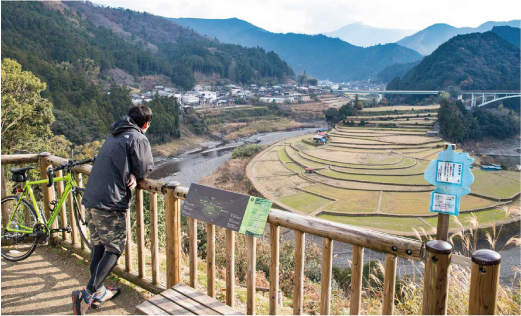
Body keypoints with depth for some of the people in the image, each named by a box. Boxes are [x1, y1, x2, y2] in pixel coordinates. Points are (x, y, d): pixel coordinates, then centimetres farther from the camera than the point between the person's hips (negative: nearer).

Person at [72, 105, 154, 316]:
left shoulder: (114, 136, 19)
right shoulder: (138, 138, -6)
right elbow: (145, 170, -5)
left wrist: (130, 174, 1)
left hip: (90, 200, 8)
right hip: (110, 203, -8)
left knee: (98, 247, 16)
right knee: (114, 249, 3)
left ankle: (99, 292, 26)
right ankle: (87, 295, -3)